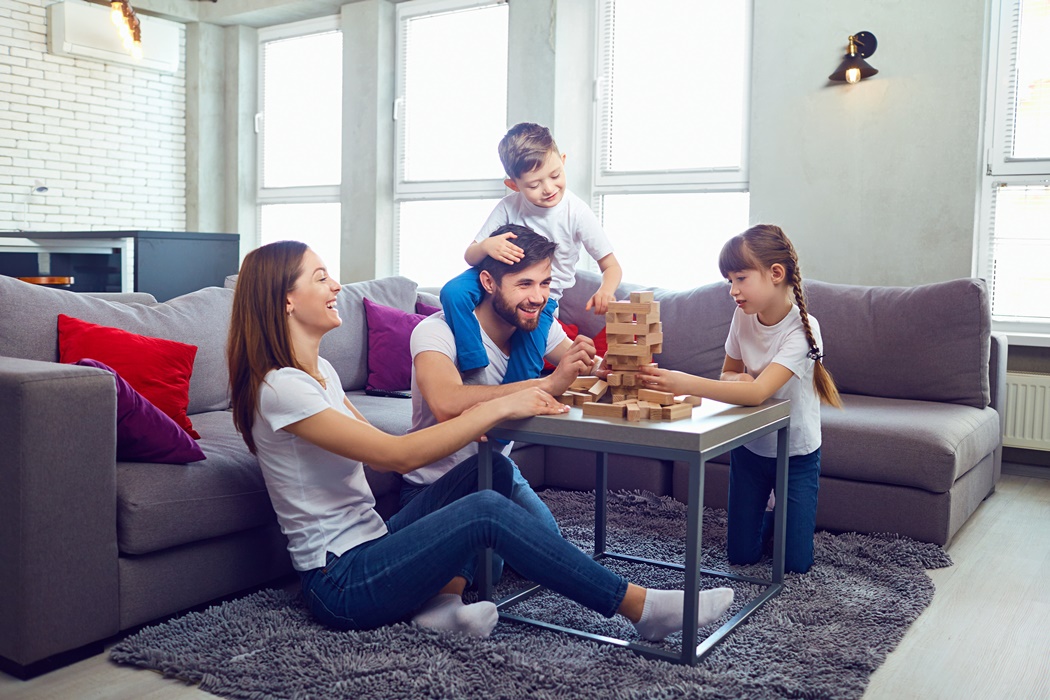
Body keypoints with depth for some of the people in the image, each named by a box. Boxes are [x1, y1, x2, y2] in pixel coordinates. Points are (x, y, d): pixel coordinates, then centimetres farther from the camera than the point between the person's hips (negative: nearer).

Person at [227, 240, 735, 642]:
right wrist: (499, 408, -21)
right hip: (338, 585, -9)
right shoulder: (279, 388, -19)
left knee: (489, 469, -1)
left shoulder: (318, 370, 11)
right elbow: (397, 455, -25)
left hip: (366, 546, 9)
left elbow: (384, 449, 9)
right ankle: (641, 607, -19)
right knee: (486, 510, -25)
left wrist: (475, 429, -5)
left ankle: (439, 598, -13)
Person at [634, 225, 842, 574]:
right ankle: (771, 515, 37)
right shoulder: (744, 315, -10)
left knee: (796, 562, 1)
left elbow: (757, 392, -40)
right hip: (749, 447, 4)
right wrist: (737, 379, -20)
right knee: (741, 554, 8)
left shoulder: (801, 330, -27)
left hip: (795, 453, -4)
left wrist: (683, 382, -50)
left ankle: (794, 515, 31)